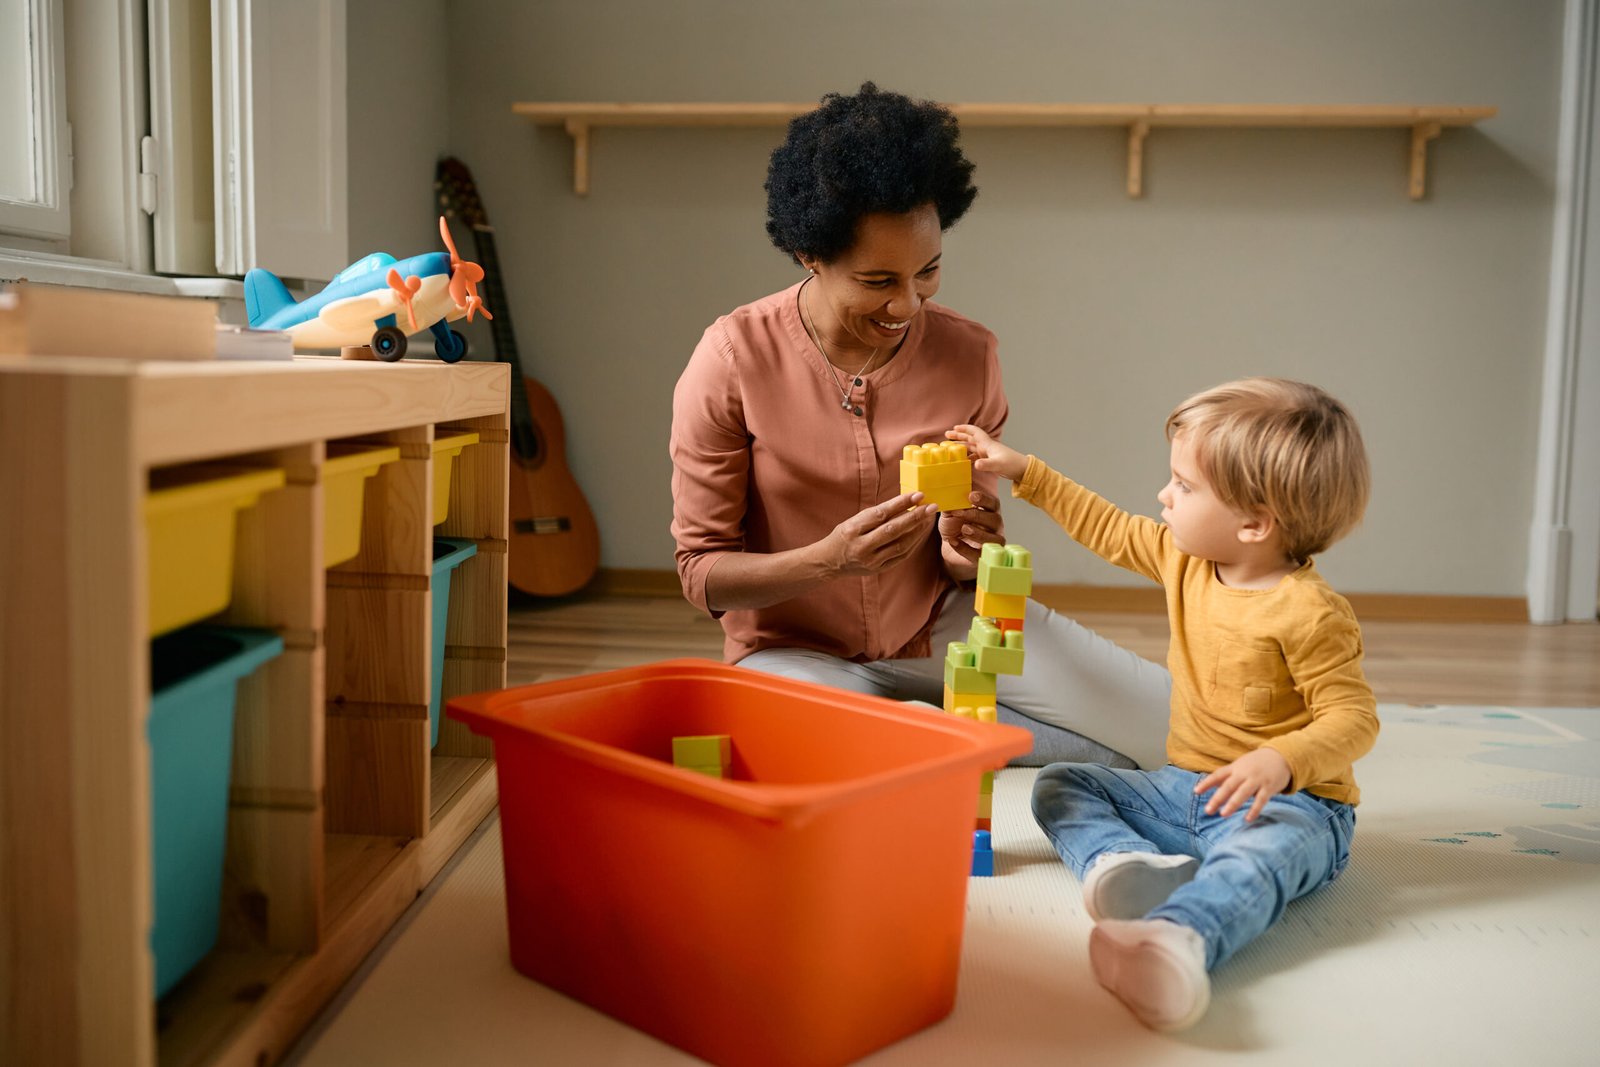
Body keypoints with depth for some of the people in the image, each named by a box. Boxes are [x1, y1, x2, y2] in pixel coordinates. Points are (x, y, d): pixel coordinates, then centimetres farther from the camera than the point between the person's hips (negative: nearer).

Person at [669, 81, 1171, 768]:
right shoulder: (732, 362, -15)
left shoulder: (968, 356, -6)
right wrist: (829, 558, -31)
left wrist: (970, 551, -20)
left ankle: (922, 723, 3)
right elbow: (701, 572, -12)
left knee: (1182, 728, -10)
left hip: (941, 623, 3)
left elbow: (966, 555, 6)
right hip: (796, 648, -3)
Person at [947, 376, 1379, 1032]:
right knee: (1057, 785, -2)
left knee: (1261, 854, -42)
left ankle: (1176, 940, -70)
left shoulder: (1309, 612, -19)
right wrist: (1025, 473, 20)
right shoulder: (1185, 560, 5)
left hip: (1289, 802, -8)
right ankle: (1119, 862, -33)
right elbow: (1110, 530, 18)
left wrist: (1281, 761, -37)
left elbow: (1353, 718, -19)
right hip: (1186, 789, 8)